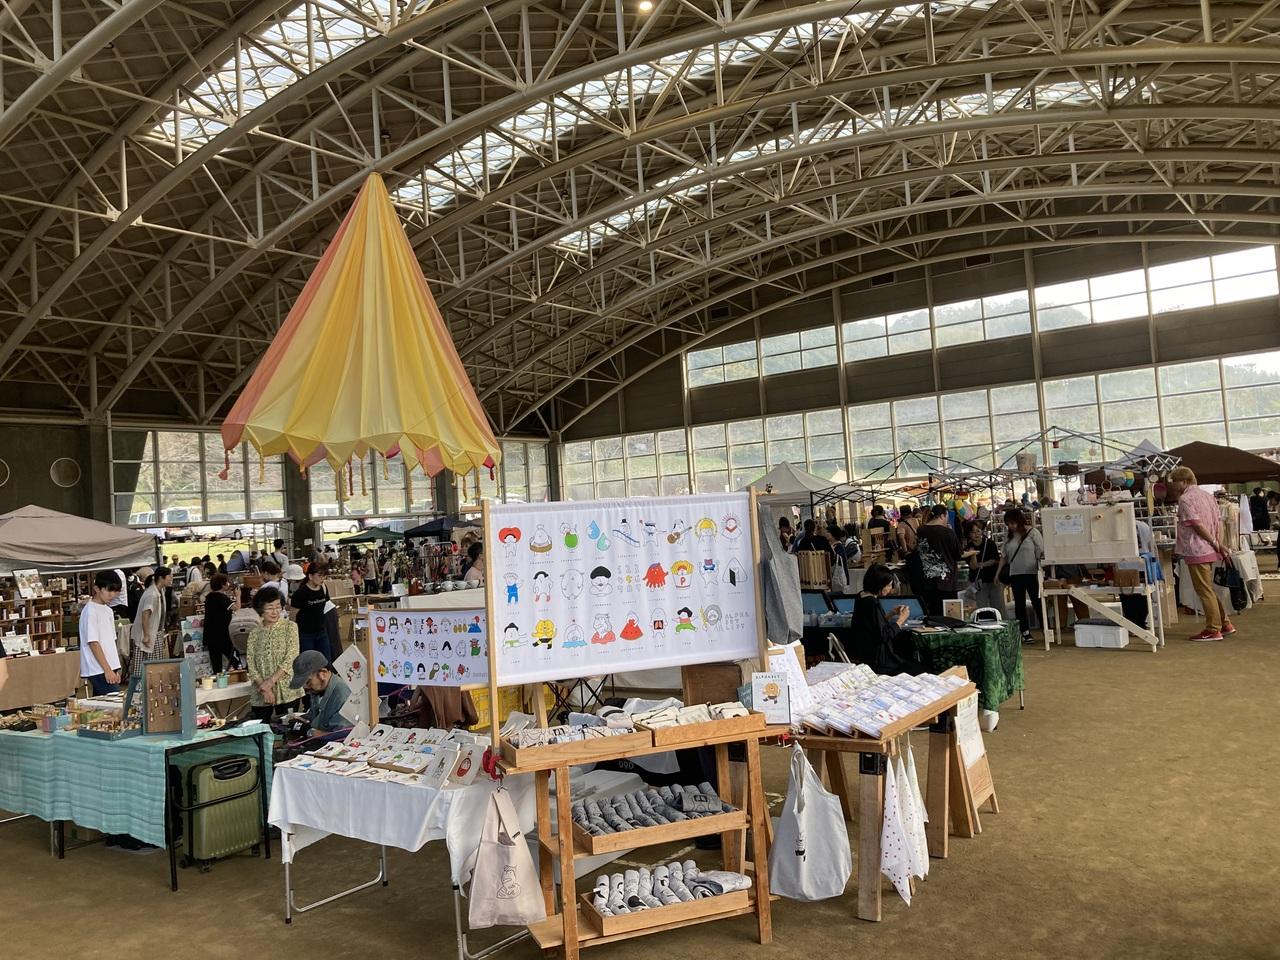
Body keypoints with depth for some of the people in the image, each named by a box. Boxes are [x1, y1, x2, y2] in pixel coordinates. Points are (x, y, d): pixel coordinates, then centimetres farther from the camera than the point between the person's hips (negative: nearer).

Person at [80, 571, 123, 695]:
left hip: (109, 668, 8)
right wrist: (107, 670, -17)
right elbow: (93, 643, -15)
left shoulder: (108, 610, 14)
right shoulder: (90, 611, -11)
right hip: (99, 670, -8)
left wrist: (115, 669, 15)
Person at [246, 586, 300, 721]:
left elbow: (291, 658, -7)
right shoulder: (254, 634, 8)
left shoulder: (290, 627, 2)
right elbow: (251, 665, 2)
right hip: (260, 695, 2)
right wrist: (264, 688, -12)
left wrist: (271, 681, -14)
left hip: (287, 691, -2)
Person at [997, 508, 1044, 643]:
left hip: (1032, 573, -5)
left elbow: (1041, 553, -6)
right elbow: (1004, 556, 16)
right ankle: (1025, 633, 13)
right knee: (1019, 605, 7)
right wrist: (998, 573, 12)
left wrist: (1042, 571, -14)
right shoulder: (1009, 537, 10)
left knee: (1037, 603, -3)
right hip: (1015, 575, 5)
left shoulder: (1032, 532, -5)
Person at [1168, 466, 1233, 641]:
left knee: (1205, 591, -3)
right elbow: (1218, 521, 11)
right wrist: (1219, 543, 6)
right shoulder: (1206, 494, 15)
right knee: (1209, 589, 18)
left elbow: (1197, 524, -20)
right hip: (1209, 550, 9)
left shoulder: (1185, 499, -12)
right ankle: (1224, 624, 20)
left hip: (1196, 551, -9)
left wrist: (1215, 543, -12)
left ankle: (1213, 630, 1)